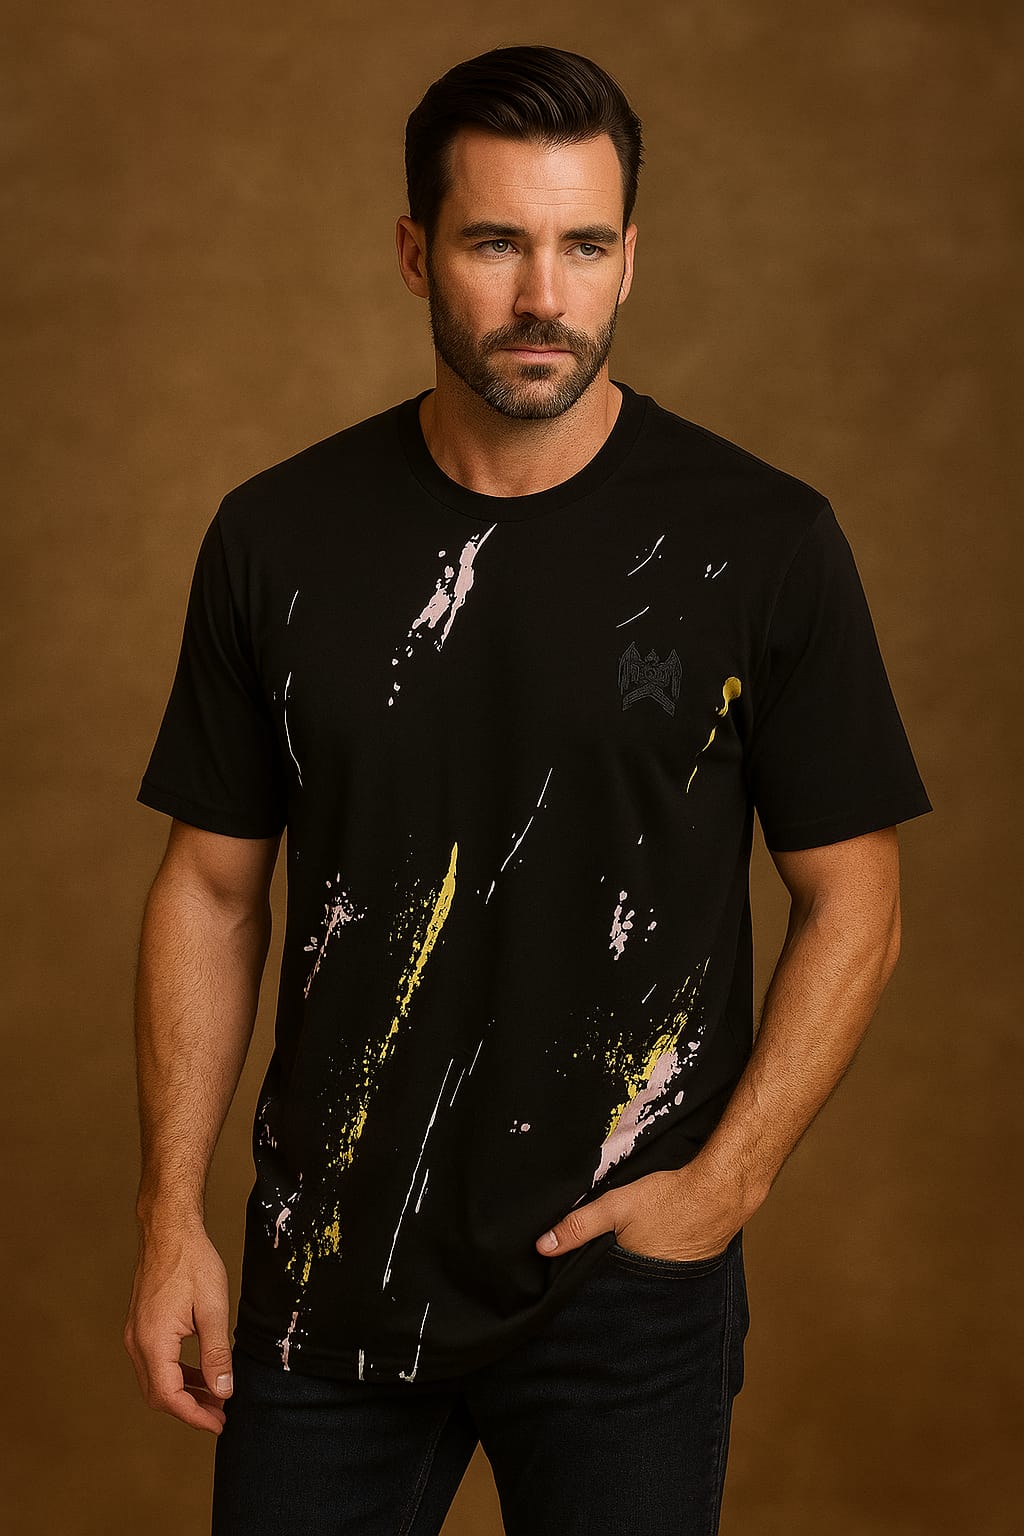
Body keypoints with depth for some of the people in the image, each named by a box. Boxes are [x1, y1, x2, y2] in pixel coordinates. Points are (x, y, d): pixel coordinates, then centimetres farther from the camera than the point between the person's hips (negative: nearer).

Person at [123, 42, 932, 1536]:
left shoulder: (761, 543, -7)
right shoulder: (279, 535, 0)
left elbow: (852, 904, -2)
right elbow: (214, 889, 5)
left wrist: (726, 1182, -10)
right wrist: (171, 1218, 1)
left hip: (629, 1270, -1)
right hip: (330, 1264, 2)